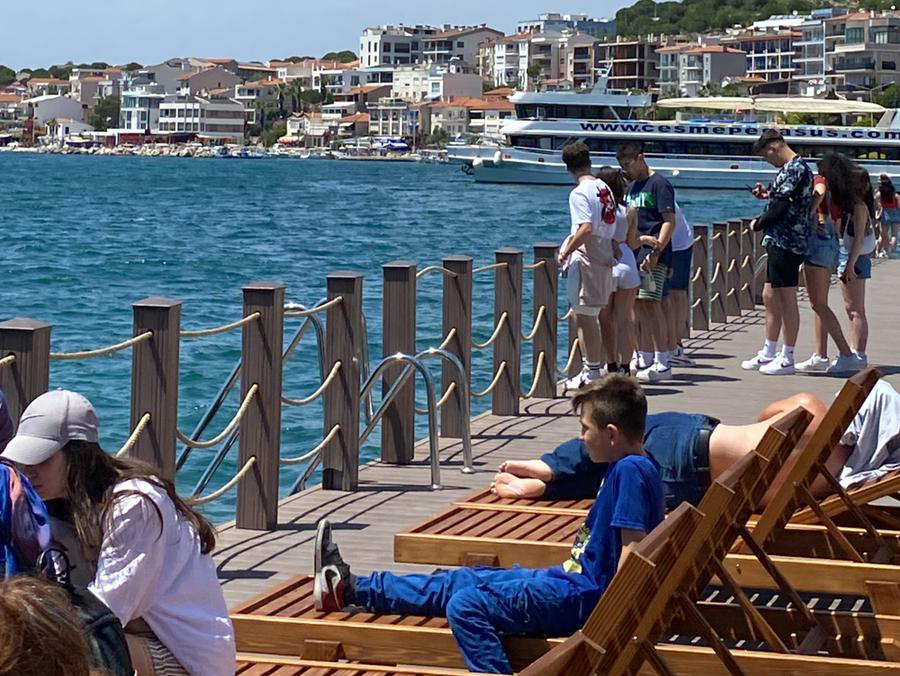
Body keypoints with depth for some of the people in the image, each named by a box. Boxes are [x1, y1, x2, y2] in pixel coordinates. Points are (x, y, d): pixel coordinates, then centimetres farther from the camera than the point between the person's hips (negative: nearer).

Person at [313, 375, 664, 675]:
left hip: (582, 596, -11)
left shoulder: (632, 470, -19)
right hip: (575, 581, 11)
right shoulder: (627, 468, 12)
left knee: (466, 605, -23)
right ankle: (351, 589, 27)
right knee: (459, 582, 17)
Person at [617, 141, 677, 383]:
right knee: (637, 306, 10)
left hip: (653, 255, -9)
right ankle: (645, 359, 19)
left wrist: (656, 250, -21)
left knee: (649, 303, -14)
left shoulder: (659, 184, -7)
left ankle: (663, 363, -13)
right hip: (634, 253, 9)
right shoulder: (632, 187, 19)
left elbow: (669, 221, -14)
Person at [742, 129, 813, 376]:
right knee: (770, 296, 15)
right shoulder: (794, 167, 16)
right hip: (779, 242, 11)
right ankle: (769, 353, 23)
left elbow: (780, 209, -20)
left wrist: (758, 224, -6)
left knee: (787, 300, -4)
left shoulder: (794, 169, -16)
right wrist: (769, 195, 14)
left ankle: (787, 358, 2)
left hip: (787, 242, -11)